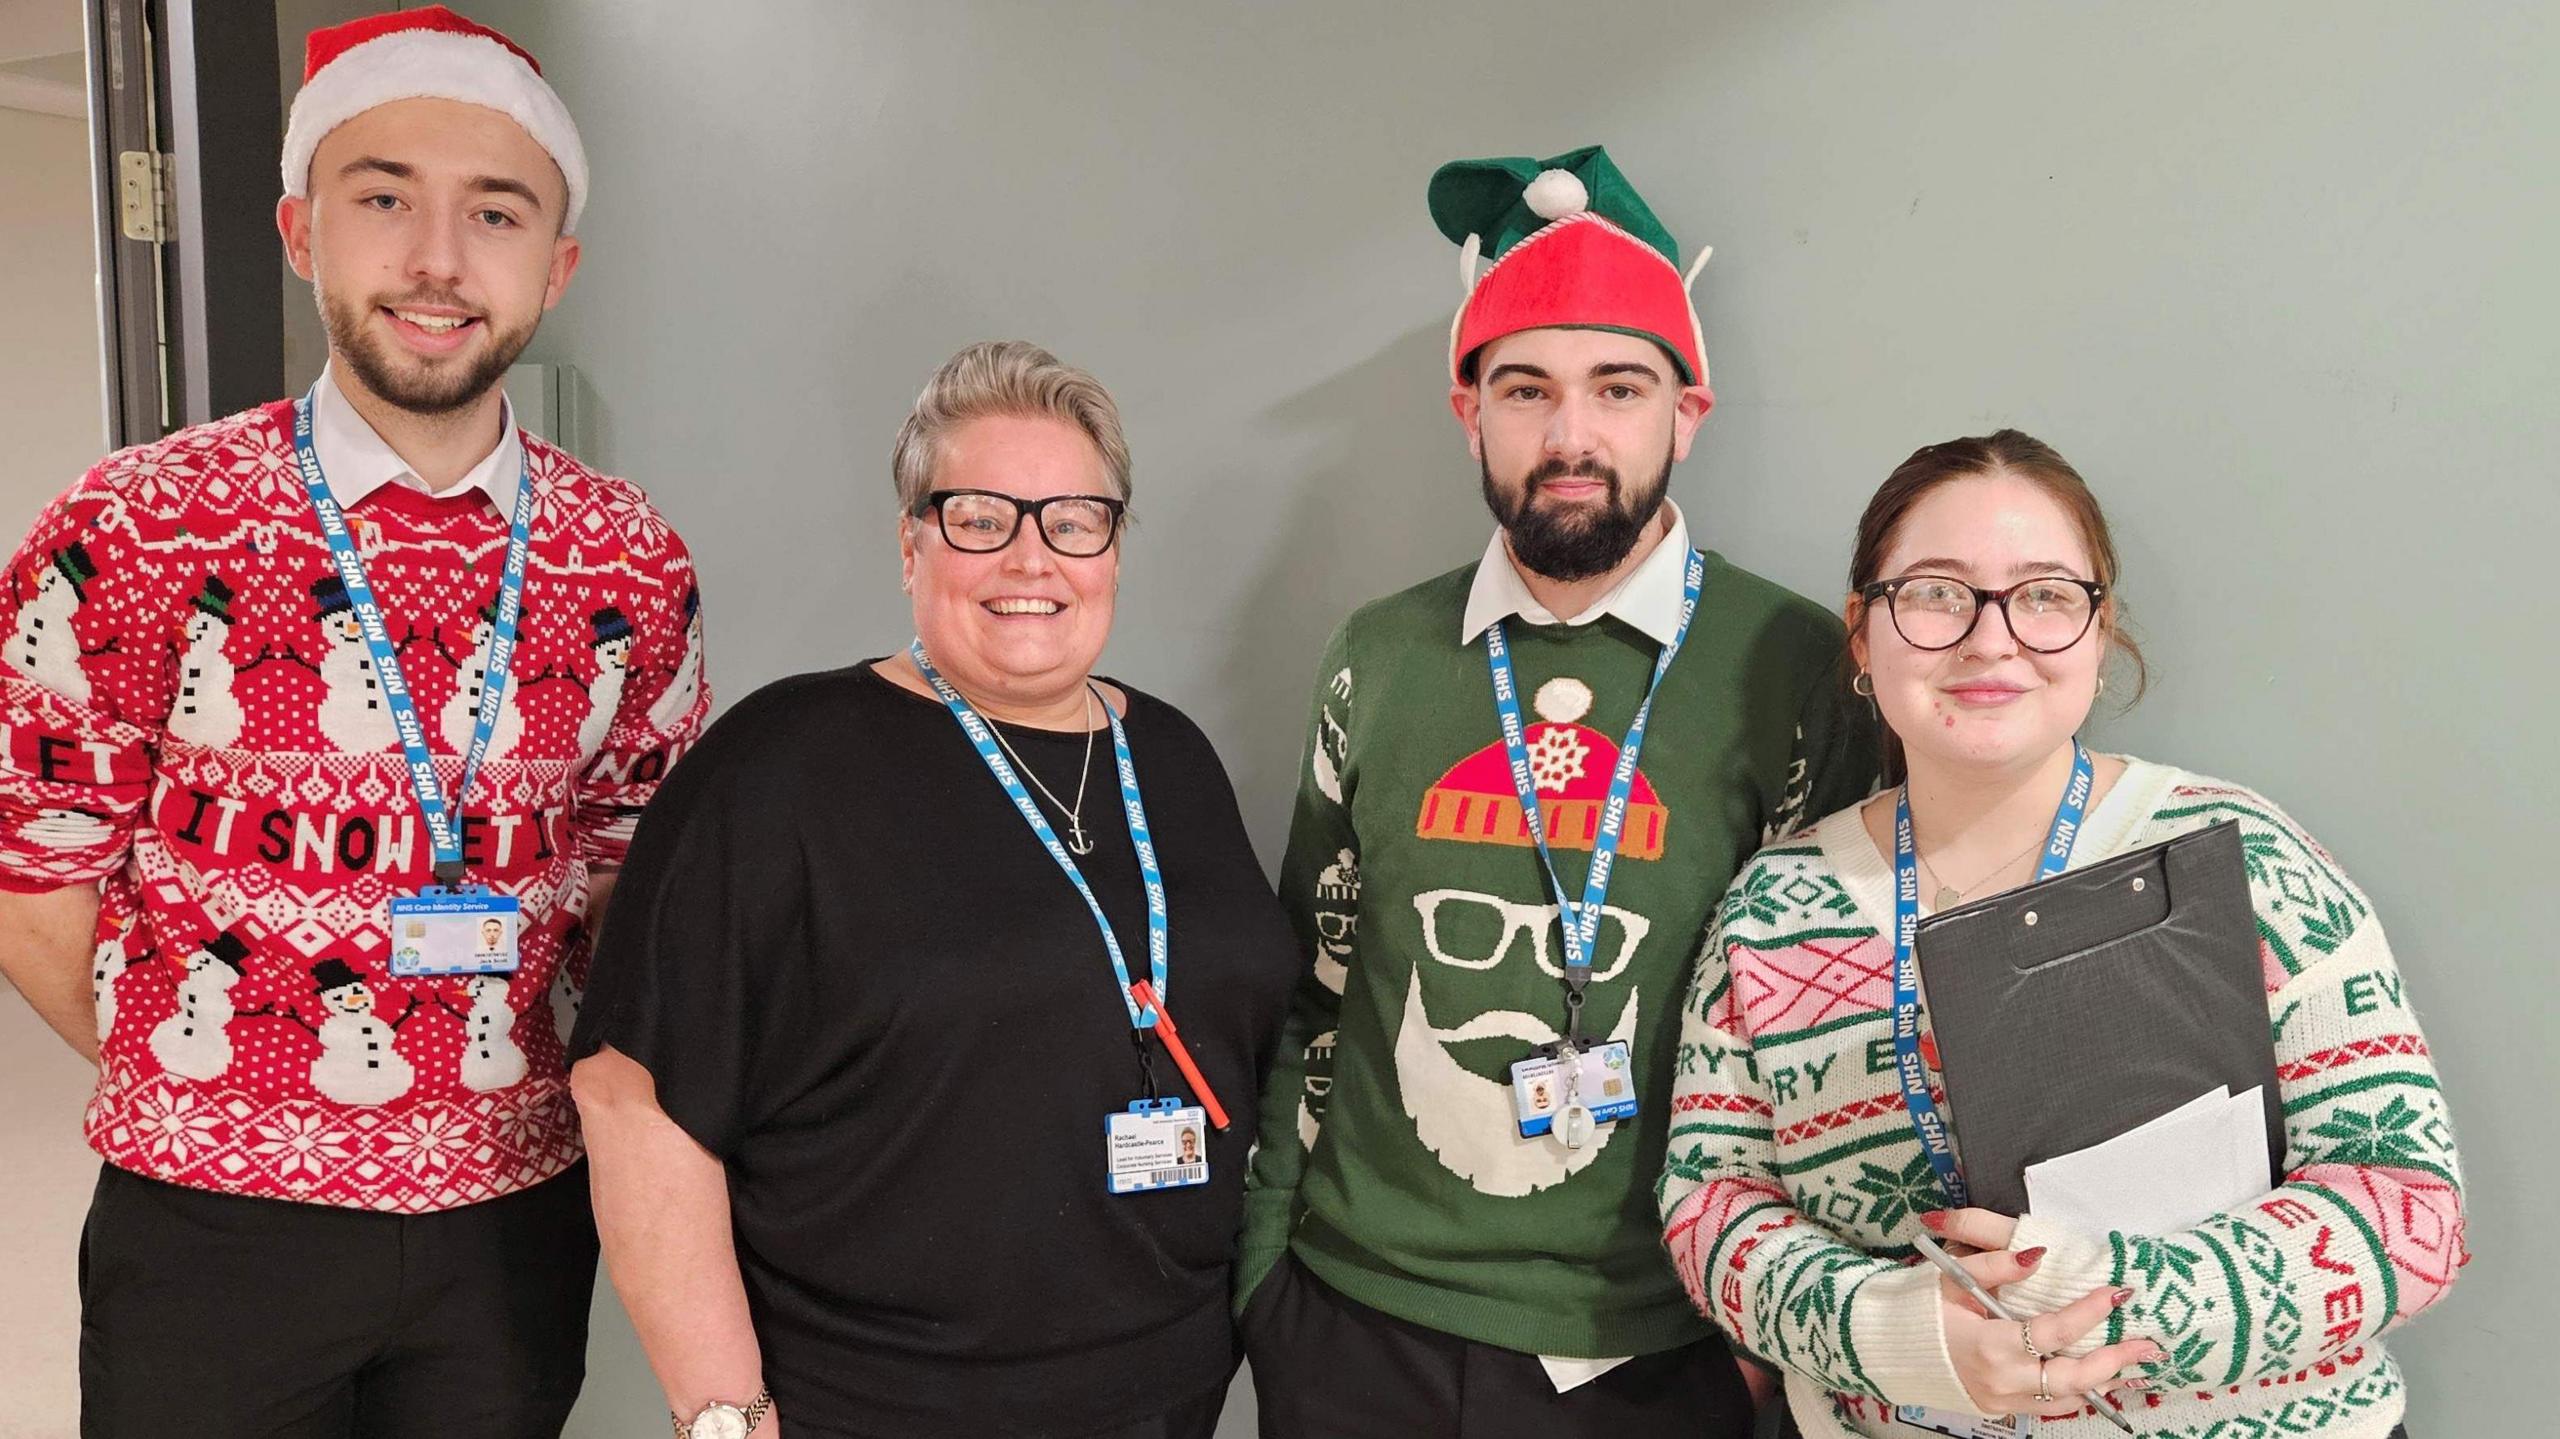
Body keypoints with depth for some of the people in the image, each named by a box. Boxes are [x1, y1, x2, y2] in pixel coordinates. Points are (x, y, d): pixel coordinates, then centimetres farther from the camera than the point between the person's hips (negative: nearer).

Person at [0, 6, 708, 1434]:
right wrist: (201, 1094, 1)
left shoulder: (632, 561, -4)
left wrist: (519, 1072, 4)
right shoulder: (134, 535, -11)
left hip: (521, 1211, 3)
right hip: (213, 1224, -2)